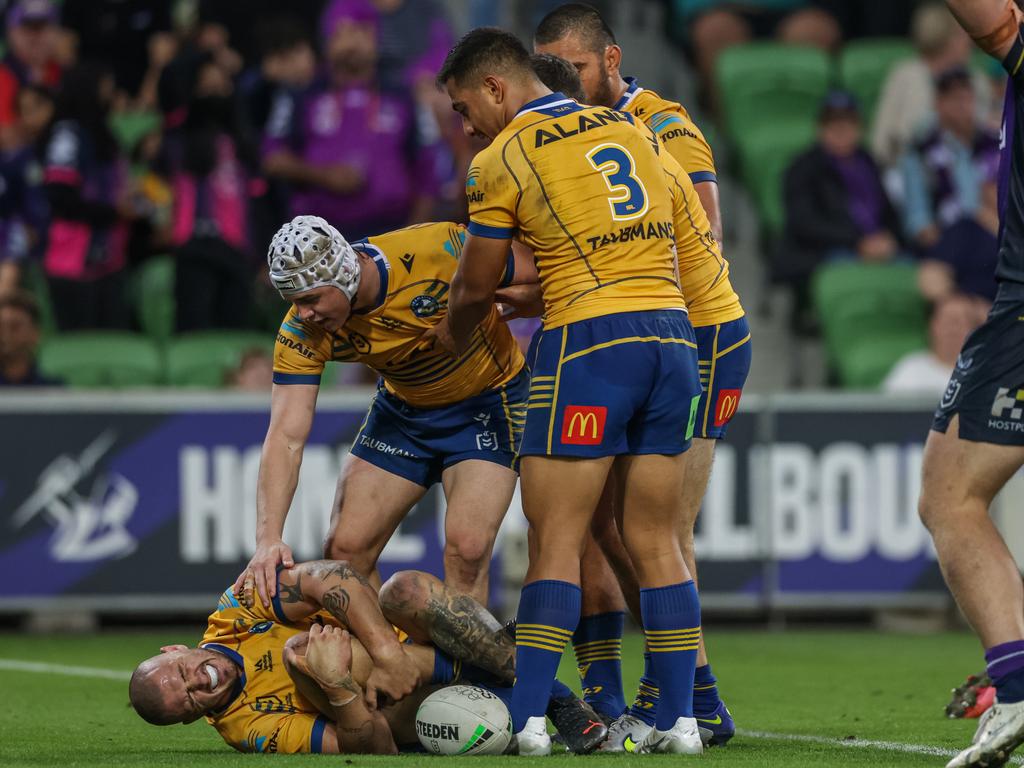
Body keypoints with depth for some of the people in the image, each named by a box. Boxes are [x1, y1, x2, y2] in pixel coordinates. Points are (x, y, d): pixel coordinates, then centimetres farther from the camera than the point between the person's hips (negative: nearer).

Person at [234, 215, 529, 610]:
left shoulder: (441, 249, -32)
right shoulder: (303, 331, -22)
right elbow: (286, 437, -23)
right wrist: (268, 538, -34)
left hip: (487, 399, -4)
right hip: (402, 408, 4)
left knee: (467, 548, -20)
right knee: (346, 548, -2)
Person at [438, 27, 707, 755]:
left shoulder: (501, 160, 0)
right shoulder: (634, 130, 16)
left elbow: (476, 290, 6)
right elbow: (700, 247, 17)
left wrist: (454, 343, 26)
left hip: (587, 340, -5)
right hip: (673, 336, 6)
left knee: (557, 541, -3)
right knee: (656, 542, 9)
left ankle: (528, 720, -8)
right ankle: (680, 717, 6)